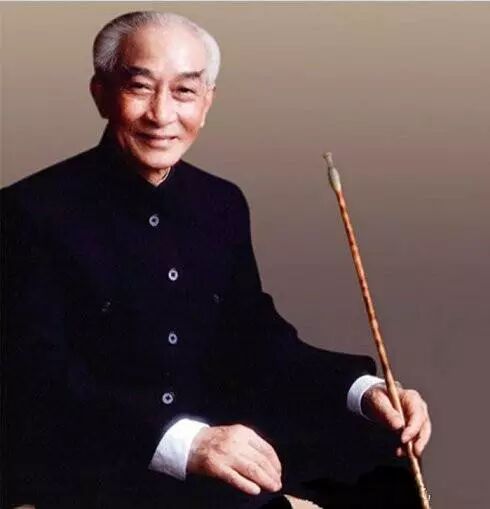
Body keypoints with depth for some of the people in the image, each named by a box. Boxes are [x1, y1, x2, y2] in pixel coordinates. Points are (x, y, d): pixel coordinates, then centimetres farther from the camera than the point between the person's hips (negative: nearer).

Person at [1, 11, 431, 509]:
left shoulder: (222, 203, 9)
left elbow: (257, 335, 12)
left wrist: (364, 389, -6)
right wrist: (183, 442, -33)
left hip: (214, 437, 6)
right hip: (85, 459, -6)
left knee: (381, 444, -8)